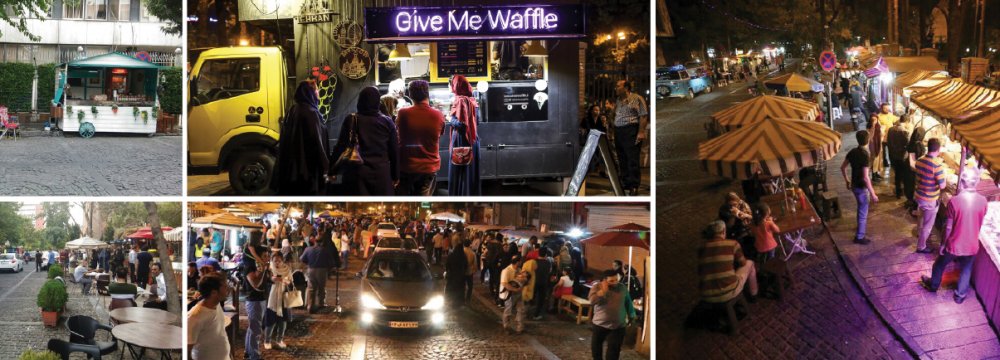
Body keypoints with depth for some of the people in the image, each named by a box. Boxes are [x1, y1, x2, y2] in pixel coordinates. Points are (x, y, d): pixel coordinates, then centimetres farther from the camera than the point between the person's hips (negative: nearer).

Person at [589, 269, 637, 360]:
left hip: (618, 326, 0)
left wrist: (631, 315, 14)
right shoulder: (597, 287, -9)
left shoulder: (622, 287, -1)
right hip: (600, 324, 0)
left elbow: (628, 302, 12)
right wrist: (603, 290, -26)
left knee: (614, 349, -1)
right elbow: (592, 301, -25)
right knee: (596, 346, 15)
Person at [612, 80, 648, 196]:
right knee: (622, 159, 8)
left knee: (632, 160, -9)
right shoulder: (618, 101, 19)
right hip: (618, 132, 7)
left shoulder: (637, 99, -2)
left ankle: (634, 186, -9)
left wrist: (641, 132, -16)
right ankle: (625, 182, 15)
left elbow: (643, 116, -8)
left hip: (631, 131, -7)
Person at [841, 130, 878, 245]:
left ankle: (862, 224, 51)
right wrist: (873, 194, -23)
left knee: (861, 208, 30)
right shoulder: (865, 155, -28)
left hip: (854, 185, 8)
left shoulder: (852, 152, -4)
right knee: (863, 211, 7)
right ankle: (859, 237, 17)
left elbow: (842, 167, 7)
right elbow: (865, 178, -30)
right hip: (862, 187, -8)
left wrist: (847, 181, 23)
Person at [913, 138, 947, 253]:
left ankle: (920, 233, 56)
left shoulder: (919, 161, -6)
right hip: (930, 200, -7)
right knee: (928, 224, 13)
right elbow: (942, 186, -26)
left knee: (922, 218, 34)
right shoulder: (937, 165, -28)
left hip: (918, 196, 7)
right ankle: (921, 246, 25)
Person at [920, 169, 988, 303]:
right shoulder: (983, 201, -15)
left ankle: (933, 285, 48)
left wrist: (943, 244, 1)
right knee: (966, 269, 27)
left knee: (940, 264, 26)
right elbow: (980, 225, 2)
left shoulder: (954, 201, -24)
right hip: (972, 246, 2)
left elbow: (949, 227, -14)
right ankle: (960, 295, 42)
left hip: (954, 245, -2)